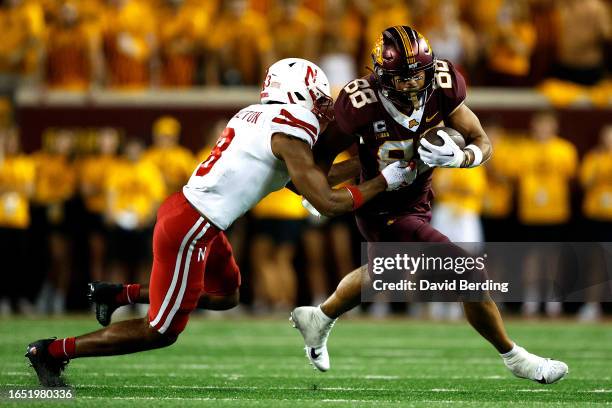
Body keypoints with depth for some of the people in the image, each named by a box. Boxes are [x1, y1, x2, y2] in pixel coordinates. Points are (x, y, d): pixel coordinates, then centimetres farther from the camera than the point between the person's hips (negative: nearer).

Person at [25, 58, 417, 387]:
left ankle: (117, 294, 29)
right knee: (161, 331, 2)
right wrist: (385, 181, -5)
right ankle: (52, 352, 7)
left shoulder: (256, 115, 13)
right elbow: (327, 203, -13)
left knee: (226, 295, 28)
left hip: (182, 208, 9)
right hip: (189, 228, -9)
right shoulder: (291, 132, -13)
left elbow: (304, 175, 24)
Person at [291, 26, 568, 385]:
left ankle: (318, 319, 59)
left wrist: (458, 157, -31)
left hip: (416, 202, 7)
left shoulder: (441, 88, -18)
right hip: (387, 216, -7)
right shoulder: (362, 105, -30)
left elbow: (483, 143, -12)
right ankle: (515, 358, 11)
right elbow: (326, 151, -12)